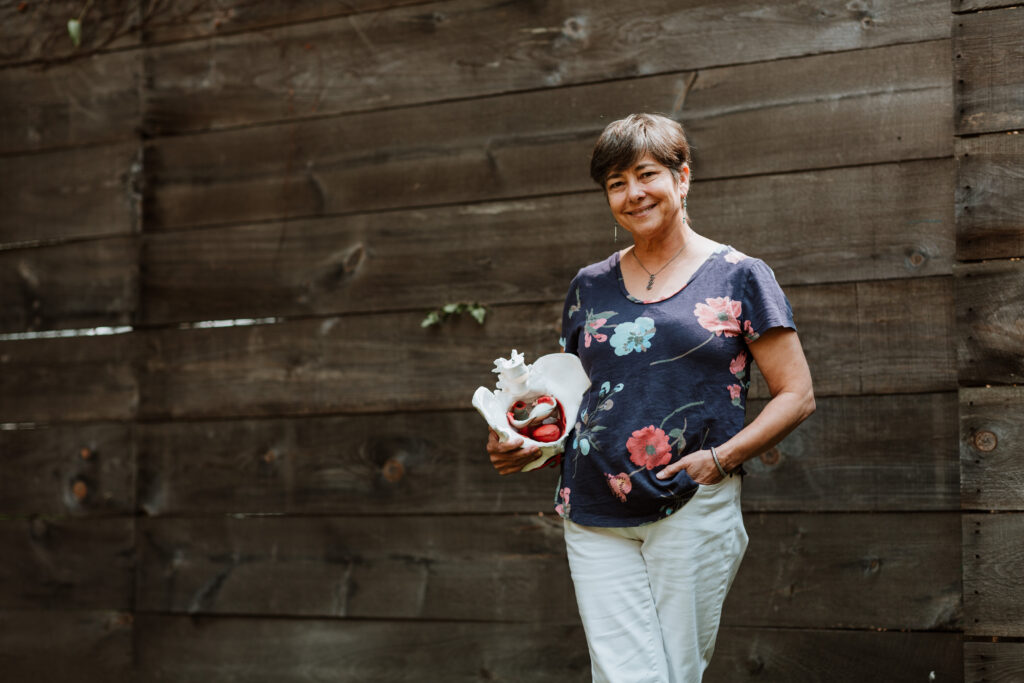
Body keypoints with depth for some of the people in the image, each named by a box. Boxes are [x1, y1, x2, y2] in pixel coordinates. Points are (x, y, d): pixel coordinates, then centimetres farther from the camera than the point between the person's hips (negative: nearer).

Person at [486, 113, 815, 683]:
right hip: (595, 517, 3)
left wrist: (720, 458, -12)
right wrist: (520, 444, 4)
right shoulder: (591, 286, 16)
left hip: (693, 508, -3)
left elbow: (797, 395, 1)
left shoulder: (738, 277, 4)